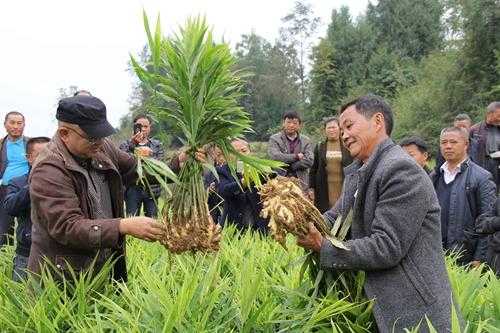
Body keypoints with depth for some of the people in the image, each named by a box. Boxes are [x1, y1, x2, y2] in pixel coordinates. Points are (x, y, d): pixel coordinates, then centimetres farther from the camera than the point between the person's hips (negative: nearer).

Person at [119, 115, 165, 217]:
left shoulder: (157, 145, 10)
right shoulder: (125, 144, 6)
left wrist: (150, 155, -17)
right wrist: (132, 144, -20)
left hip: (151, 189, 1)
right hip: (133, 189, -1)